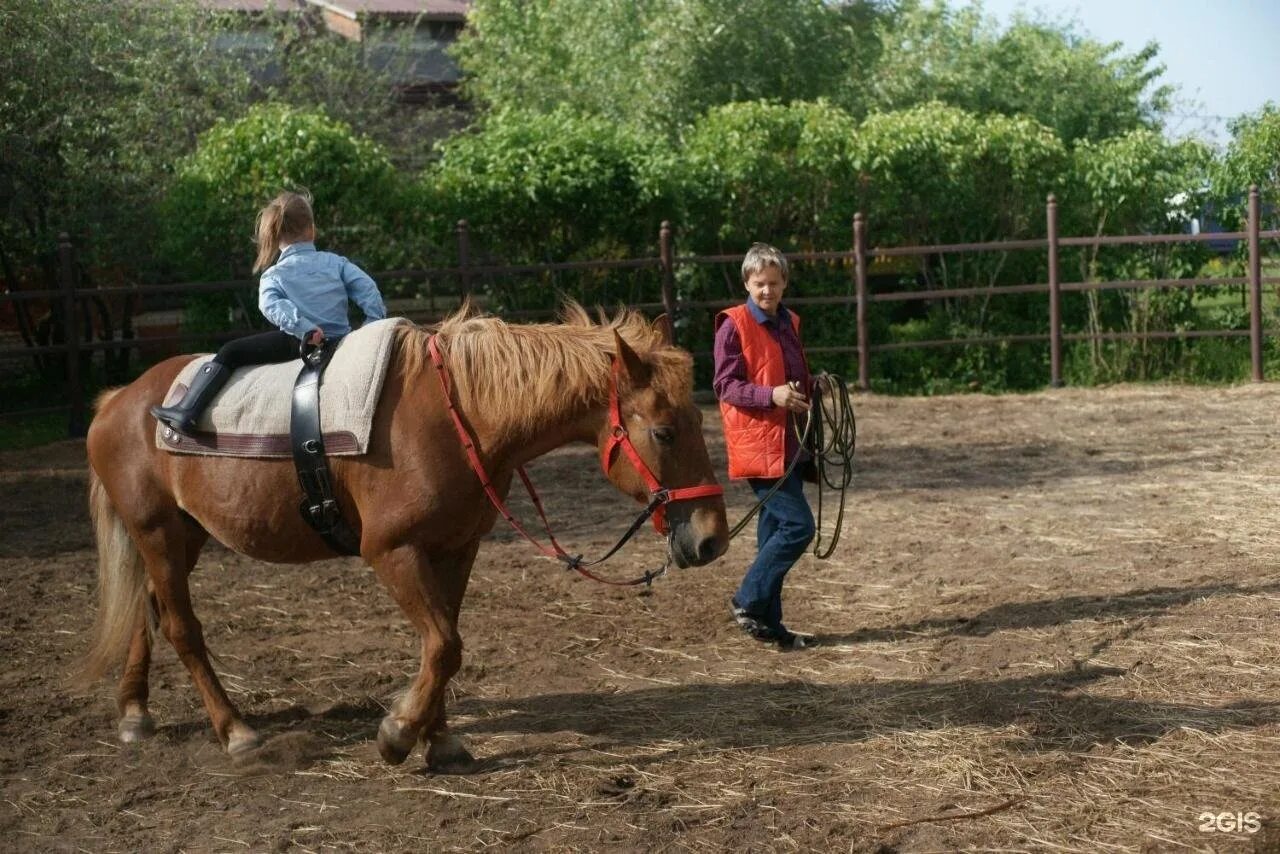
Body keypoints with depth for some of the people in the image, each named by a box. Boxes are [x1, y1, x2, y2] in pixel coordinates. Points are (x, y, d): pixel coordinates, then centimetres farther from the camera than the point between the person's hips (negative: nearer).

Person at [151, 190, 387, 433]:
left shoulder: (273, 276, 4)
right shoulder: (336, 262, 12)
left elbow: (272, 305, -16)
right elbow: (368, 289, 3)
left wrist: (305, 328, -24)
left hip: (300, 343, -4)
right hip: (340, 340, 4)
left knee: (229, 353, 0)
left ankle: (186, 411, -10)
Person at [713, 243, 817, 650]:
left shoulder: (789, 323, 15)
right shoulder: (734, 326, -8)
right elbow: (725, 386, -12)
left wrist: (811, 388, 4)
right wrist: (772, 395, -26)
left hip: (789, 443, 8)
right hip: (757, 444, -8)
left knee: (775, 530, 11)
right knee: (798, 524, -13)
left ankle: (769, 623, 18)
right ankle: (748, 601, 0)